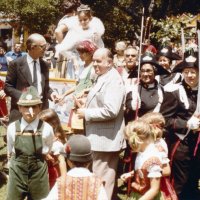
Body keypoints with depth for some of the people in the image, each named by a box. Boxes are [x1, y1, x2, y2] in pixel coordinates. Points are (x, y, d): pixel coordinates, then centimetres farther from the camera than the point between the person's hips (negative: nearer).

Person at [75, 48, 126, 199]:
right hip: (100, 138, 10)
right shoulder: (102, 78, 14)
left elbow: (110, 111, -28)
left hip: (105, 139, -10)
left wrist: (86, 114, -18)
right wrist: (85, 107, 6)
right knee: (102, 178, 19)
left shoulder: (113, 81, -18)